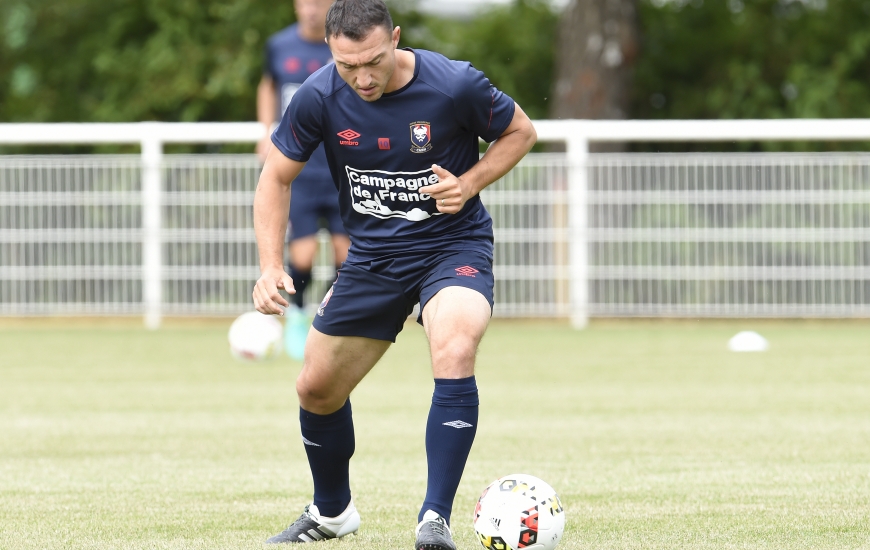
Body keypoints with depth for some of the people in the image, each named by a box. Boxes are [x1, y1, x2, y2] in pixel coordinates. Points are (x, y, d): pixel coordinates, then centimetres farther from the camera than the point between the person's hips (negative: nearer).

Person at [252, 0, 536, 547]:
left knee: (454, 352, -32)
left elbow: (521, 132, -2)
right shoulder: (319, 97, -14)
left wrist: (469, 184, -17)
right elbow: (277, 177, -1)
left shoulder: (455, 85, -20)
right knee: (316, 388, 9)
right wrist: (271, 266, -12)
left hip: (455, 244, -4)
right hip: (372, 253, 4)